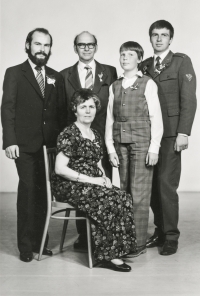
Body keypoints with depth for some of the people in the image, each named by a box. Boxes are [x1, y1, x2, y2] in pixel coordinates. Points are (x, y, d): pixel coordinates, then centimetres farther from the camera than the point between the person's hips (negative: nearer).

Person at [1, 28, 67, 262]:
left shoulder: (55, 77, 15)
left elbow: (61, 111, 13)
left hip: (50, 145, 4)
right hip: (25, 145, -3)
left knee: (43, 193, 3)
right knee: (28, 191, -5)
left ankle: (40, 240, 15)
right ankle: (26, 245, 6)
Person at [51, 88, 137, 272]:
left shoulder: (95, 135, 16)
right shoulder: (69, 134, -8)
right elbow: (60, 169, -15)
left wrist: (104, 177, 0)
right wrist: (91, 180, -17)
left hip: (93, 185, 7)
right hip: (69, 187, -7)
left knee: (124, 198, -18)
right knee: (112, 200, -27)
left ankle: (114, 249, -12)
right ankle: (107, 254, -16)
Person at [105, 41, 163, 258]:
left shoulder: (147, 84, -1)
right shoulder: (114, 86, 12)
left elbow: (156, 118, -4)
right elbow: (110, 118, 10)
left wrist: (154, 148, -10)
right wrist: (110, 147, 3)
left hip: (142, 142, -4)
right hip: (121, 144, 5)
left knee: (139, 193, -4)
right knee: (124, 192, 8)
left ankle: (139, 242, 4)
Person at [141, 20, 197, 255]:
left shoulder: (182, 61, 3)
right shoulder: (144, 66, 15)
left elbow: (188, 99, -4)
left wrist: (183, 132, -12)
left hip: (170, 133, -4)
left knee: (166, 184, -9)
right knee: (151, 186, 3)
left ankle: (171, 237, 3)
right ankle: (160, 231, 16)